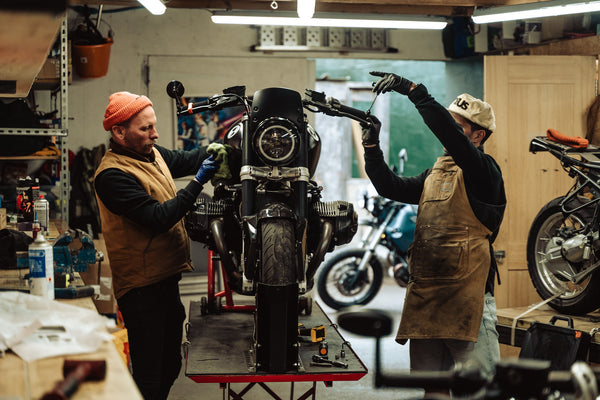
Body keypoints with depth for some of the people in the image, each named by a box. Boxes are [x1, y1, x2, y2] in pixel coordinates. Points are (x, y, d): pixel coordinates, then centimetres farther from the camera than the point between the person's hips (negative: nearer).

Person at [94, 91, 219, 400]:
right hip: (141, 285, -9)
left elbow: (185, 160, 21)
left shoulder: (151, 153, 7)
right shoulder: (112, 175, -20)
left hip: (167, 277, 9)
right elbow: (159, 218, -25)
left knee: (170, 366, 20)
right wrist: (198, 182, -23)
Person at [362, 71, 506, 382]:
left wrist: (414, 91, -28)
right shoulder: (434, 175, 20)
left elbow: (452, 138, -23)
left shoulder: (483, 170, -6)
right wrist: (371, 145, 0)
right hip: (424, 297, 8)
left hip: (468, 299, -7)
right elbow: (390, 187, 13)